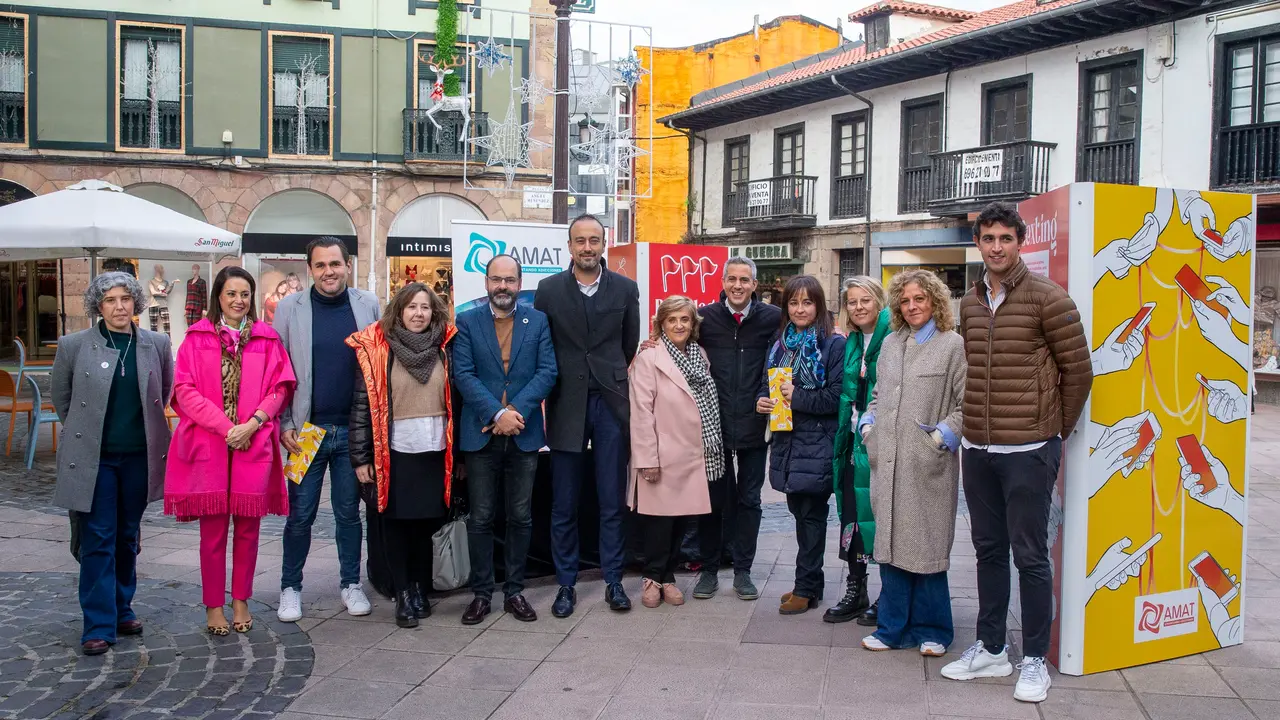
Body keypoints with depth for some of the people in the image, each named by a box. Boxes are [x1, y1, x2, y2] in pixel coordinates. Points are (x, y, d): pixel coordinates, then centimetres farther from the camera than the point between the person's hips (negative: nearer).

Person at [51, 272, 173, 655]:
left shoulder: (157, 345, 0)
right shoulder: (74, 346, -4)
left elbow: (165, 392, 15)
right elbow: (61, 398, 8)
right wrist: (84, 432, 11)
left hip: (139, 457, 2)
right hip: (92, 458, -2)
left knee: (127, 537, 13)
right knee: (98, 541, -1)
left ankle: (122, 609, 27)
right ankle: (99, 625, 5)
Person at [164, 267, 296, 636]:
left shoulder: (266, 339, 8)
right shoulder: (197, 338, 5)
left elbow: (280, 387, 4)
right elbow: (185, 389, -2)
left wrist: (253, 423, -11)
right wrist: (225, 427, -11)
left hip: (254, 444, 1)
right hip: (209, 443, -1)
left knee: (248, 526, 6)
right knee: (212, 528, 2)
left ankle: (241, 601, 18)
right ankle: (213, 605, 13)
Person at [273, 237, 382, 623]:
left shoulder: (368, 305, 2)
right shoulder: (290, 308, -1)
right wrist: (284, 425, -5)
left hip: (353, 430, 1)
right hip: (307, 429, -1)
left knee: (348, 512, 11)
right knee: (300, 514, 6)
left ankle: (351, 584, 23)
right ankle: (290, 587, 21)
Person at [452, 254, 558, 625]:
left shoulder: (538, 322, 6)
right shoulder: (467, 322, 4)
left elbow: (547, 372, -2)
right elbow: (463, 375, -6)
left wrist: (517, 411, -15)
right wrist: (497, 414, -17)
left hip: (524, 434, 1)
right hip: (481, 434, -1)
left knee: (521, 517, 8)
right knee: (480, 518, 4)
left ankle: (515, 591, 19)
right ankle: (481, 592, 15)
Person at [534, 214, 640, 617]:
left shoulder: (625, 289, 4)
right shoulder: (549, 290, 1)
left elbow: (630, 344, 12)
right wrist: (558, 384, 5)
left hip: (610, 403, 1)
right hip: (566, 406, 0)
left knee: (613, 502, 6)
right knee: (563, 505, 5)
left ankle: (613, 581, 17)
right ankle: (566, 585, 16)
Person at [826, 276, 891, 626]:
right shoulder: (852, 343, 14)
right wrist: (844, 434, 11)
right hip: (856, 439, 7)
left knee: (881, 514, 0)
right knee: (851, 514, 8)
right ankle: (855, 593, 19)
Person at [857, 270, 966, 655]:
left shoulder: (953, 345, -3)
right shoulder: (890, 344, 14)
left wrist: (943, 435, -14)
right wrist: (868, 425, 11)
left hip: (928, 465, -5)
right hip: (888, 462, 5)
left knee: (926, 546, 2)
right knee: (891, 543, 9)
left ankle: (931, 630, 17)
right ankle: (894, 627, 19)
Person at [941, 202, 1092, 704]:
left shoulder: (1047, 298, -8)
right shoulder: (969, 305, 10)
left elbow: (1078, 371, -5)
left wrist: (1057, 430, 2)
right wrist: (973, 427, 14)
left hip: (1028, 450, -6)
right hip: (977, 449, 6)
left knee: (1030, 556, 1)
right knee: (989, 550, 14)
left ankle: (1034, 661, 13)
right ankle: (990, 649, 26)